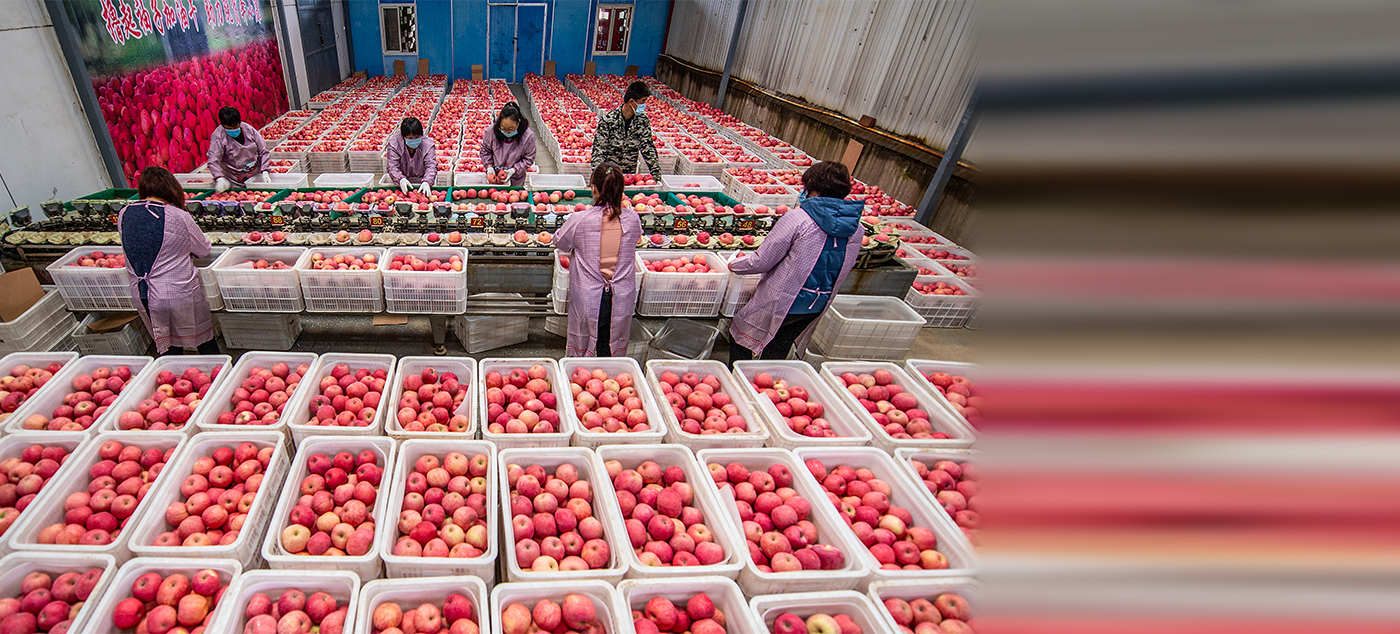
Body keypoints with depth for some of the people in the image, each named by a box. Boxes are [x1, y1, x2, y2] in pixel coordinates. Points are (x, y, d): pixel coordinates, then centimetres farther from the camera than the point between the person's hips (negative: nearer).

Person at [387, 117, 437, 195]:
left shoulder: (428, 144, -11)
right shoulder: (394, 143, -11)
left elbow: (431, 166, -18)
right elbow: (392, 166, -15)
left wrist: (426, 182, -39)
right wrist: (401, 179, -38)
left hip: (421, 179, 0)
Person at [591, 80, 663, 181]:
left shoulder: (643, 120, 0)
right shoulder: (608, 119, -11)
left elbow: (648, 148, 4)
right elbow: (599, 150, -10)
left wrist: (657, 176, 0)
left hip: (631, 172, 3)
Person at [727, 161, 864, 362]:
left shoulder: (797, 219, -21)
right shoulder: (856, 229, -3)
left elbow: (761, 261, -17)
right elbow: (844, 266, 10)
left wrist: (734, 265, 2)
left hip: (781, 303, -6)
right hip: (817, 307, 7)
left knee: (739, 337, 16)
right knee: (776, 354, 23)